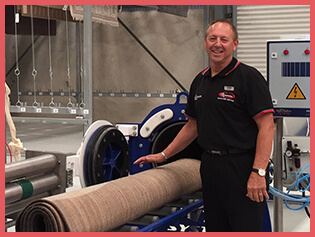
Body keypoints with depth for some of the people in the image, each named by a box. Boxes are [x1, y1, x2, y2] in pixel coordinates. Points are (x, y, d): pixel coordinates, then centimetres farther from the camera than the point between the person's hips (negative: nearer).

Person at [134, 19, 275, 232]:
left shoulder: (249, 77, -8)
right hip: (210, 166, 7)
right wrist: (163, 155, 20)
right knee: (214, 228, 12)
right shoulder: (200, 81, 14)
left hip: (242, 168, -7)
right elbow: (193, 126, 22)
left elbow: (266, 127, -13)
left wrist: (258, 173, -21)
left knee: (246, 228, -5)